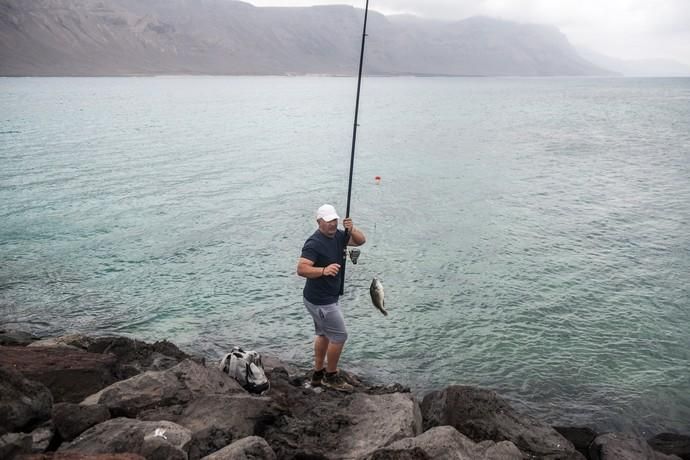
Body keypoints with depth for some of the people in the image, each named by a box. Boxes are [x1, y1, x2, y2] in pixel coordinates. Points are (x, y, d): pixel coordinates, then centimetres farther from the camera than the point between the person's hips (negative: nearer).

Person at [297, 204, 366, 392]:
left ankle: (318, 374, 34)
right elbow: (301, 269, -31)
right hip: (320, 300, -10)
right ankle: (331, 376, 15)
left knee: (324, 334, 20)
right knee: (339, 335, -1)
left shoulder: (337, 236, 3)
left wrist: (352, 230, -15)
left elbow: (361, 241, 6)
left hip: (328, 297, 10)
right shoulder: (314, 243, -23)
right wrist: (324, 270, -45)